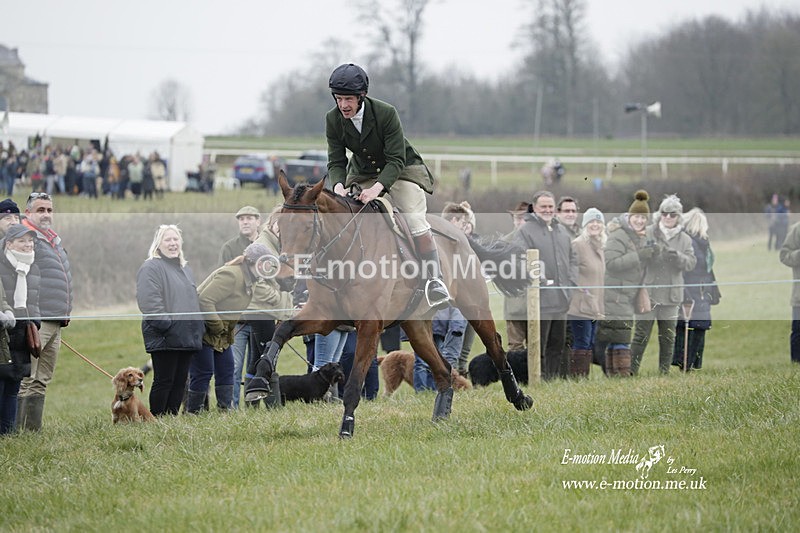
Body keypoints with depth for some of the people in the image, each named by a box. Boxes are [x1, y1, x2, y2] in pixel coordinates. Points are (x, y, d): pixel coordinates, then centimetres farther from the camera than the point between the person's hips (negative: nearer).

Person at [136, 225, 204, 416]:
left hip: (187, 336, 8)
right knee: (164, 381, -6)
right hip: (165, 338, -8)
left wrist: (198, 327, 17)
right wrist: (168, 325, -20)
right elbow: (149, 301, -17)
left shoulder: (185, 269, 22)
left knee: (180, 381, 8)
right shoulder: (151, 268, -7)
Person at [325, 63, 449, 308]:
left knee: (415, 220, -21)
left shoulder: (386, 113, -30)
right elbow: (336, 162, -13)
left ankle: (434, 280, -16)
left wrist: (377, 188, -45)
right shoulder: (333, 120, -17)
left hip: (400, 168, -4)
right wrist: (338, 185, -35)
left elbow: (396, 161, -30)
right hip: (362, 172, 4)